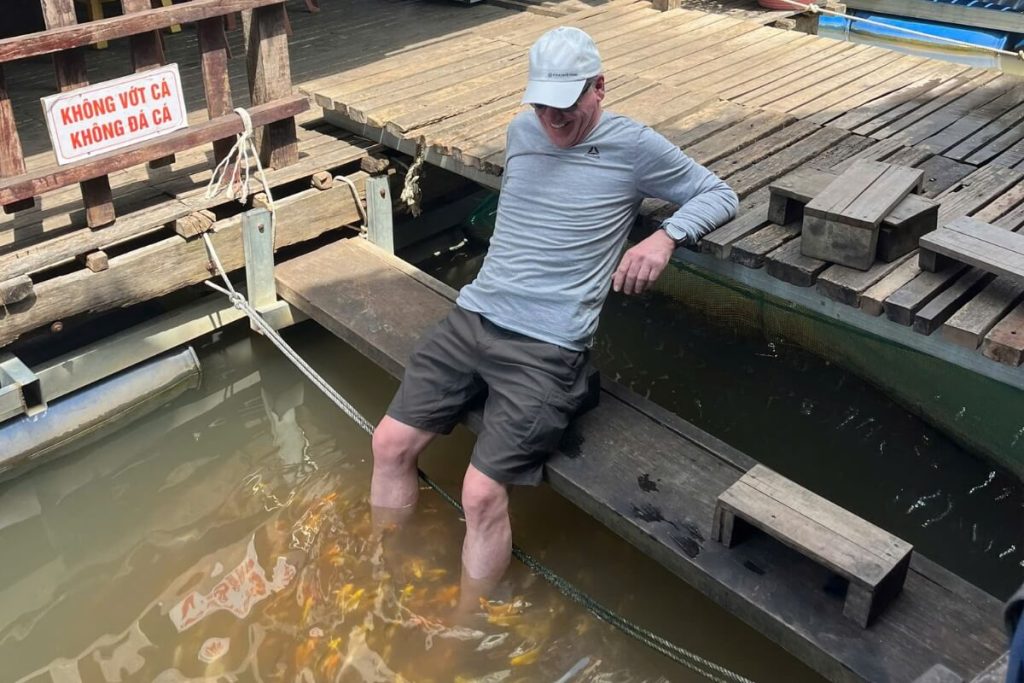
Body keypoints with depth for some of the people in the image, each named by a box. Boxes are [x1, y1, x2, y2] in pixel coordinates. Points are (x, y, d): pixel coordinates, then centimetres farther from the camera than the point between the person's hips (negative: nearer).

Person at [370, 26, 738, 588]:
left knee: (482, 494, -15)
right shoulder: (521, 131, 14)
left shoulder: (632, 146, -3)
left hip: (546, 347, -6)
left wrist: (665, 237, -15)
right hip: (472, 317, 6)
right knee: (390, 443, 0)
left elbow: (719, 195, 2)